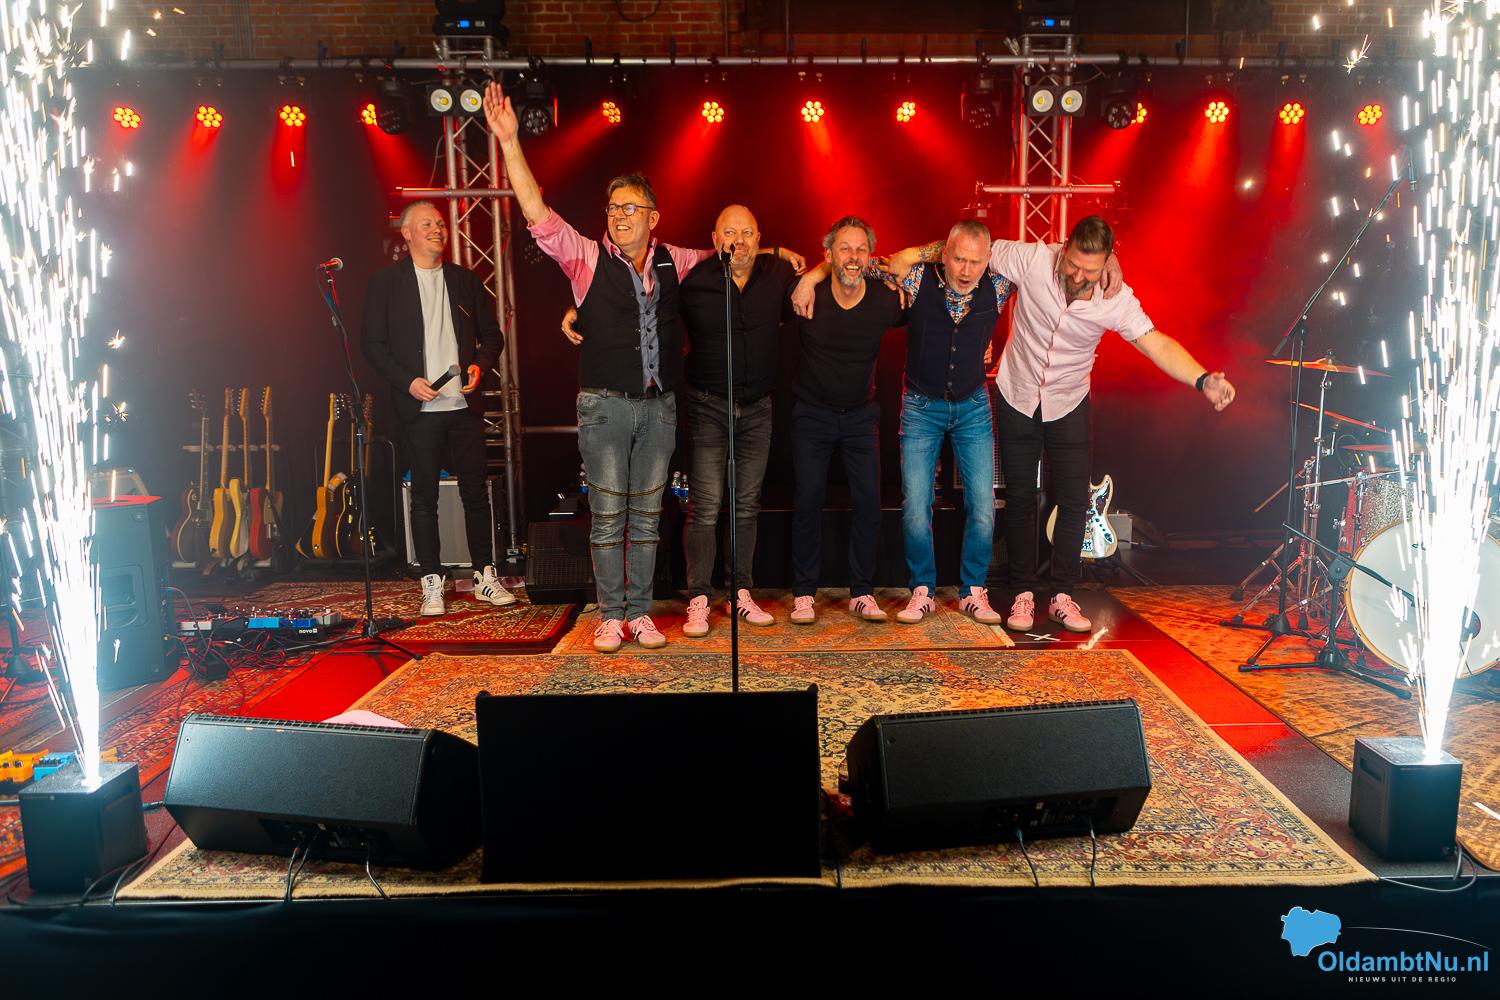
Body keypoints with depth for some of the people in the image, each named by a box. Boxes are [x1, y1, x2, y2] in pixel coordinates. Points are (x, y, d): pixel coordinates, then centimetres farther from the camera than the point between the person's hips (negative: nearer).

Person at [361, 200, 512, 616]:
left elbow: (491, 333, 15)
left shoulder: (466, 280, 12)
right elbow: (372, 342, 1)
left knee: (476, 492, 5)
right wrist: (407, 381, -11)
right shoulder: (385, 282, 4)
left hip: (465, 405, 2)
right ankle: (432, 585, 11)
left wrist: (480, 364, -5)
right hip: (420, 408, -2)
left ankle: (485, 577, 16)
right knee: (424, 497, 2)